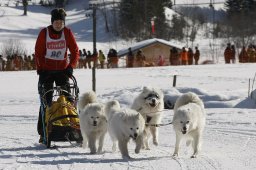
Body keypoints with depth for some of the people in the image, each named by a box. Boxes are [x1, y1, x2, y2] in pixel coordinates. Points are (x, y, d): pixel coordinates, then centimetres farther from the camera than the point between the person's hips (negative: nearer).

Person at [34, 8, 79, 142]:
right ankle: (43, 132, -3)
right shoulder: (44, 33, -4)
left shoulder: (67, 33, -1)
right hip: (46, 71, -1)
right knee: (46, 101, -3)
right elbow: (38, 53, -1)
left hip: (62, 70, 1)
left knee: (67, 99, -6)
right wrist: (40, 69, -9)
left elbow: (75, 51, 1)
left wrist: (71, 66, -10)